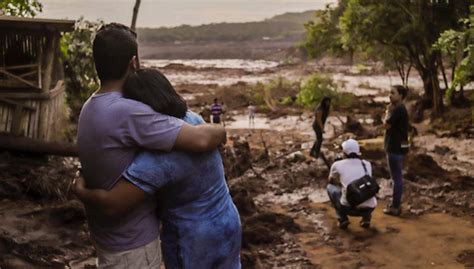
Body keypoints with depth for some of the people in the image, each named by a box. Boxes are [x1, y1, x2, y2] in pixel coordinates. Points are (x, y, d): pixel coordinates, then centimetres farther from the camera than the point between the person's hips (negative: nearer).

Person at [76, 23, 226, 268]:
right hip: (131, 243, -9)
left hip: (112, 234, 9)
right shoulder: (126, 112, -29)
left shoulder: (92, 108, 2)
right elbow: (202, 139, -33)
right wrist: (219, 132, -11)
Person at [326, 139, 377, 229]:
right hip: (369, 208, 3)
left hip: (349, 207, -3)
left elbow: (331, 181, 30)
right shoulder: (367, 164, 16)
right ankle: (366, 218, 17)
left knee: (330, 187, 25)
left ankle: (343, 219, 13)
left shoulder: (337, 165, 8)